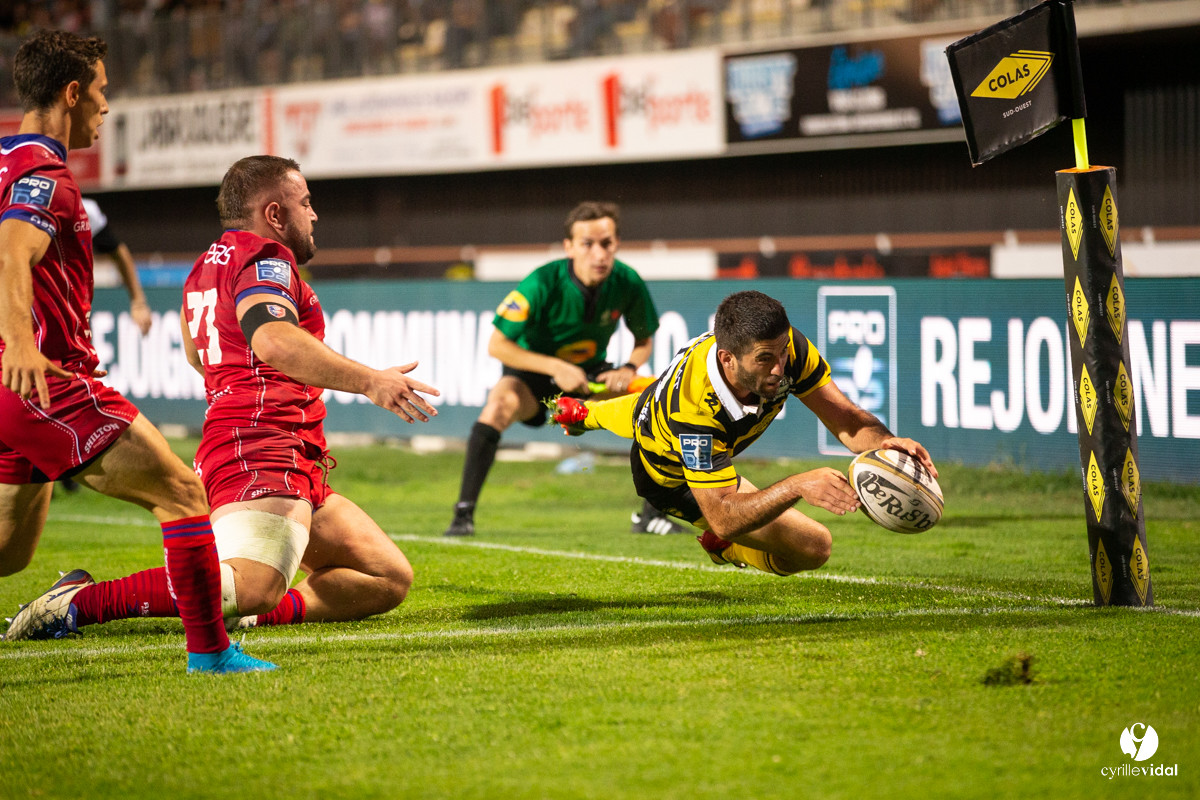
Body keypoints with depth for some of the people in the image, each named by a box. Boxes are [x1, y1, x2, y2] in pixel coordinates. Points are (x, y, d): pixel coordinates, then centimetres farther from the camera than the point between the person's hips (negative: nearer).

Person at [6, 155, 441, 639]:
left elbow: (197, 353, 45)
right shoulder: (265, 259, -4)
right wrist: (367, 381, -29)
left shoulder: (208, 267, 27)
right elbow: (272, 340, -26)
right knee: (254, 586, -31)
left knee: (390, 579, 9)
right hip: (265, 449, -10)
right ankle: (80, 603, -23)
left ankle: (244, 613, -4)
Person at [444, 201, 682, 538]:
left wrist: (629, 369, -21)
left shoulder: (627, 283, -17)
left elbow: (644, 340, 1)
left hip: (592, 373, 4)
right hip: (534, 371, -4)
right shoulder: (542, 283, -29)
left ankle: (652, 514, 7)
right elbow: (497, 345, -24)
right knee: (499, 404, -36)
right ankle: (463, 514, -32)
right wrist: (556, 368, -31)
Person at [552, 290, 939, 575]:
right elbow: (723, 516, -49)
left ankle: (582, 413, 77)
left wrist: (886, 443, -54)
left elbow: (846, 419, -32)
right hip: (670, 475, -6)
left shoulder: (783, 345, -37)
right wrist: (797, 486, -60)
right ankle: (723, 548, 22)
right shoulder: (693, 408, -51)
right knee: (814, 546, -9)